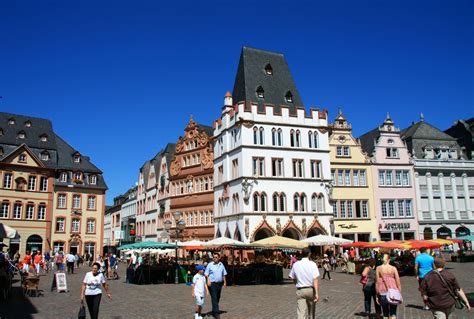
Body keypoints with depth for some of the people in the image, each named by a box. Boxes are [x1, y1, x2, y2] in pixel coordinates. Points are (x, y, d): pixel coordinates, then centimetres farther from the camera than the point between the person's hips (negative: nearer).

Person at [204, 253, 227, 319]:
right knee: (214, 298, -10)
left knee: (218, 298, 12)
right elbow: (206, 274, -4)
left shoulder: (221, 265, 9)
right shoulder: (210, 265, -4)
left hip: (220, 283, 5)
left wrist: (225, 282, 13)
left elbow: (224, 274, 17)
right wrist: (208, 280, -17)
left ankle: (214, 311, 25)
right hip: (212, 284, -5)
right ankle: (216, 313, -9)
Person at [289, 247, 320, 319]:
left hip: (300, 290, 1)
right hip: (311, 289, -1)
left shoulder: (296, 264, 1)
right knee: (311, 312, 20)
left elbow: (293, 278, 11)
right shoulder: (312, 264, -8)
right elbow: (315, 279, -16)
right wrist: (317, 293, -18)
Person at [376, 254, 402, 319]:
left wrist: (377, 295, 4)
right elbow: (398, 282, 0)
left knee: (385, 313, 12)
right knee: (393, 313, 7)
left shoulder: (378, 268, -1)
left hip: (383, 293, 0)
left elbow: (377, 282, -1)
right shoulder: (393, 268, 0)